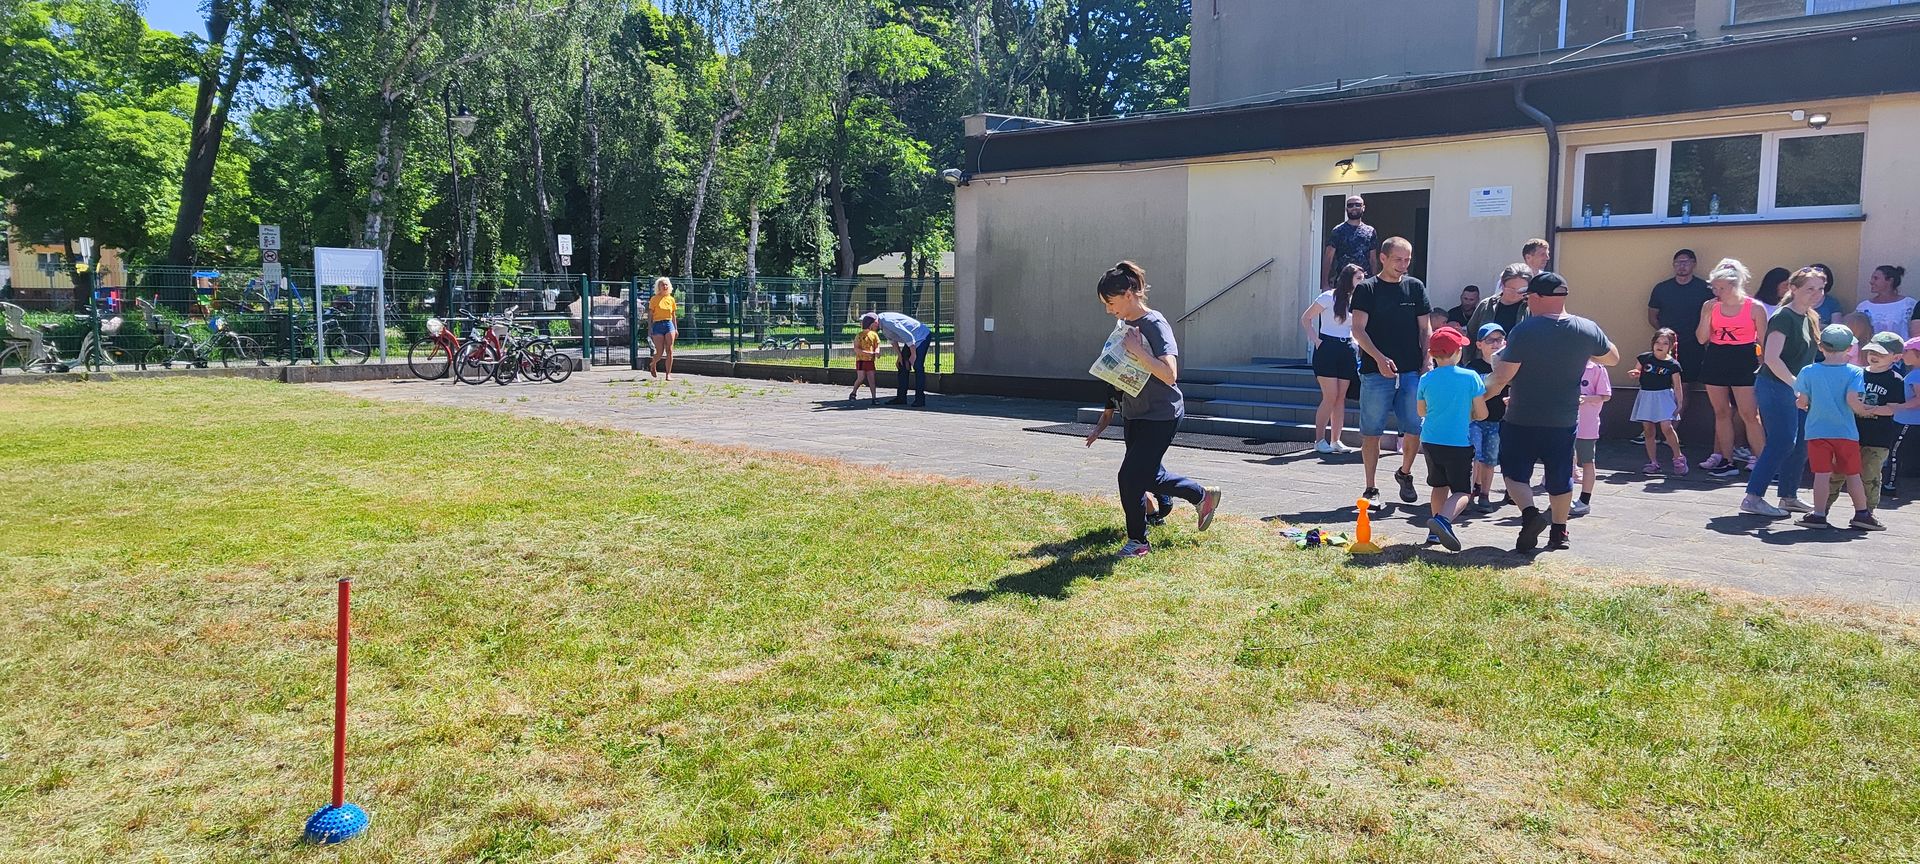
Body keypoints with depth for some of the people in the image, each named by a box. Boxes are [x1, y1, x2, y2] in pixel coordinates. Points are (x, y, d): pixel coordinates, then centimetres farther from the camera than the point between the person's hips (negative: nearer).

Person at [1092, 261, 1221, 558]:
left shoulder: (1155, 326, -19)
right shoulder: (1127, 325, 7)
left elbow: (1169, 374, -30)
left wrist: (1137, 351, -31)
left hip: (1161, 416, -9)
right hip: (1135, 413, 9)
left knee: (1130, 476, -9)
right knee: (1148, 476, 18)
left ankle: (1137, 541, 10)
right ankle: (1204, 495, 39)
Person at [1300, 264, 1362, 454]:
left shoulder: (1356, 301, 12)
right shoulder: (1329, 297, -6)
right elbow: (1305, 318, -2)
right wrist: (1315, 339, -11)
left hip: (1346, 350, 6)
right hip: (1327, 349, -6)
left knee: (1341, 398, 4)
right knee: (1330, 397, -9)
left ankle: (1335, 441, 9)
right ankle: (1319, 440, 0)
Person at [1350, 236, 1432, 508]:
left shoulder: (1415, 287, 11)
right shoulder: (1366, 289, 1)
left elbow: (1424, 329, 12)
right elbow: (1358, 329, -6)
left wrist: (1426, 364, 1)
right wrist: (1379, 358, -19)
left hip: (1412, 373, 3)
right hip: (1375, 373, -3)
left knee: (1415, 429, 3)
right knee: (1372, 432, 0)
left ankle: (1405, 473, 29)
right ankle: (1371, 489, 9)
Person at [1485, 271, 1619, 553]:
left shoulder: (1524, 331, -17)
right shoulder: (1587, 329, -3)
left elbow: (1502, 376, -18)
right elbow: (1613, 358, 15)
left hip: (1521, 420, -4)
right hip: (1564, 421, 4)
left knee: (1515, 472, 10)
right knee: (1561, 477, 16)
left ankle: (1530, 514, -12)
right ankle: (1558, 532, 23)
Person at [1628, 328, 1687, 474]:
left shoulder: (1673, 364, -4)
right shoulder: (1644, 358, 0)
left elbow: (1677, 386, 0)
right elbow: (1636, 374, 13)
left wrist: (1680, 403, -4)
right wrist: (1633, 374, -10)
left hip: (1664, 397, -3)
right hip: (1646, 396, 3)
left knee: (1666, 427, -16)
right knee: (1648, 431, 4)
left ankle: (1679, 458, -1)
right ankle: (1653, 462, 12)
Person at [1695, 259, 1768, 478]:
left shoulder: (1754, 307, -5)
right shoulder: (1710, 306, 4)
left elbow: (1764, 341, -1)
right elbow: (1701, 339, 3)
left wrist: (1764, 367, -4)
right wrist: (1707, 315, -10)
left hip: (1744, 363, -4)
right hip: (1715, 362, 4)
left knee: (1749, 415, -7)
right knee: (1721, 413, 8)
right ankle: (1728, 461, 15)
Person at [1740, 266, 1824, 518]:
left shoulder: (1811, 318, 14)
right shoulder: (1783, 317, -13)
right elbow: (1772, 358, -23)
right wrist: (1796, 384, -24)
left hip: (1798, 389, 9)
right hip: (1775, 386, -9)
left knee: (1801, 444, 10)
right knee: (1782, 442, -12)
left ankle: (1789, 497, 20)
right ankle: (1753, 498, -10)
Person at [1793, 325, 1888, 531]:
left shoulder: (1809, 371, -2)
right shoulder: (1854, 372, -4)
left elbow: (1802, 402, -1)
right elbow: (1853, 401, -15)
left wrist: (1802, 404, 21)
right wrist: (1872, 411, 2)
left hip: (1817, 432, 0)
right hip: (1846, 432, 0)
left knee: (1821, 474, 0)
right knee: (1853, 474, 10)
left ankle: (1819, 514, -2)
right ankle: (1862, 514, 15)